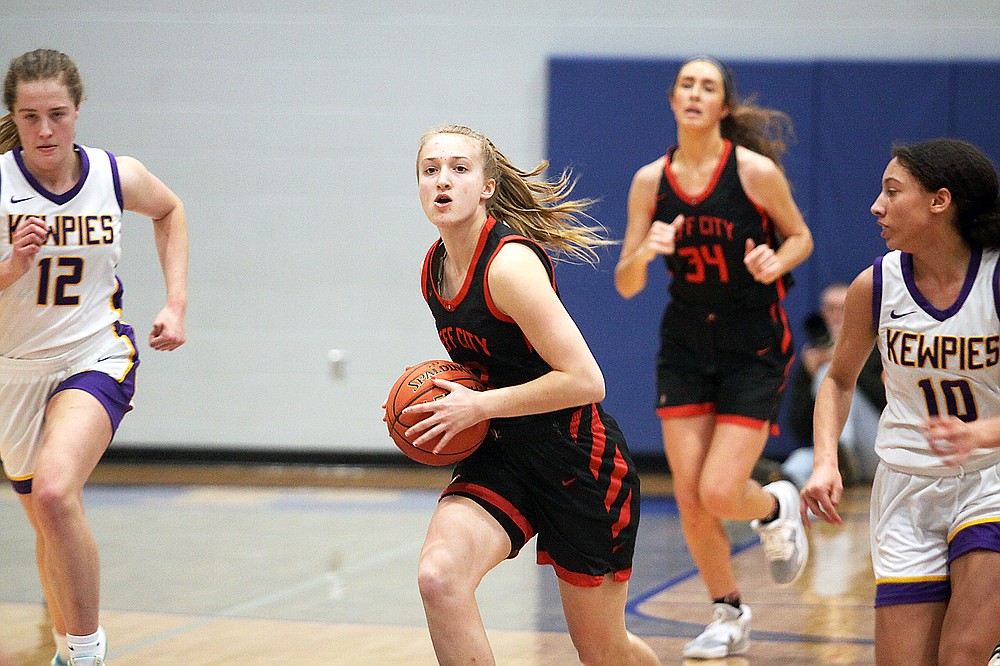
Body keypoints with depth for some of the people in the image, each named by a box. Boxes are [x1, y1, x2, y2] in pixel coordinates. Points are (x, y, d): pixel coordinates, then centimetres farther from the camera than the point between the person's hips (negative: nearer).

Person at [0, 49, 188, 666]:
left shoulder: (118, 176, -8)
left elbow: (170, 210, 15)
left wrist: (177, 303, 8)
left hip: (96, 359, -2)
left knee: (55, 491, -29)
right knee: (49, 523, 17)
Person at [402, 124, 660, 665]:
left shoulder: (510, 264, -22)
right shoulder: (433, 269, 3)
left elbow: (585, 380, -25)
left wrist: (479, 406, -22)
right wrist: (447, 399, 1)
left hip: (578, 458, -6)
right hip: (501, 455, 6)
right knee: (438, 576, -24)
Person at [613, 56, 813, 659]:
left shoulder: (756, 171, -13)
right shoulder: (650, 181, -3)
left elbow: (801, 237, 2)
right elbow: (626, 286, -2)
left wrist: (776, 262, -20)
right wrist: (645, 250, -23)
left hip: (754, 346, -3)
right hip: (686, 344, 3)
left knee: (720, 493, -12)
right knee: (690, 500, 0)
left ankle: (777, 507, 25)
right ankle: (729, 615, 21)